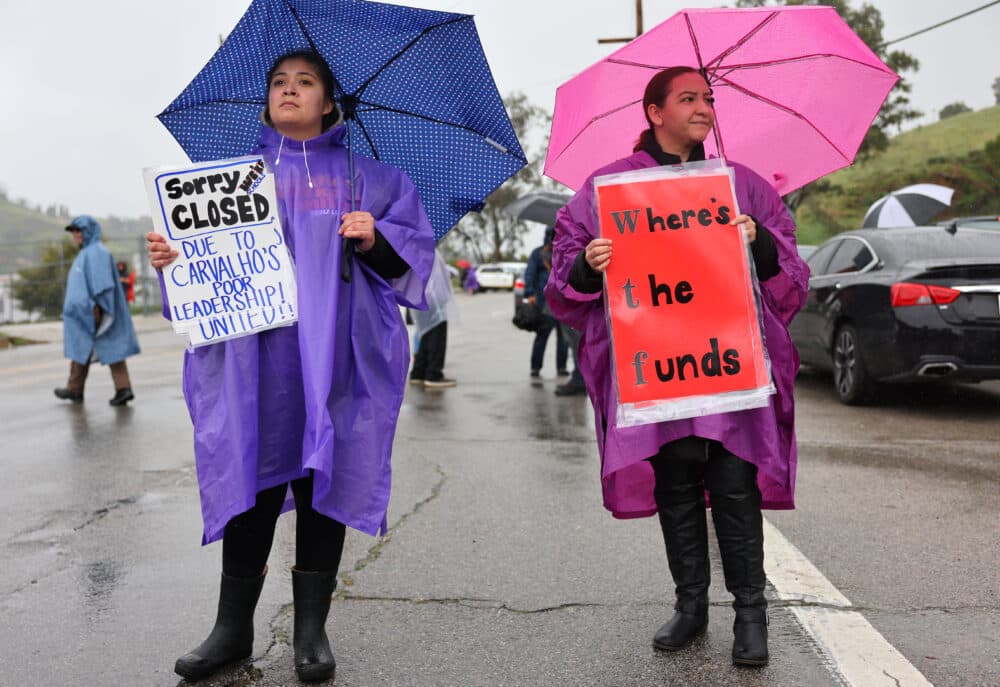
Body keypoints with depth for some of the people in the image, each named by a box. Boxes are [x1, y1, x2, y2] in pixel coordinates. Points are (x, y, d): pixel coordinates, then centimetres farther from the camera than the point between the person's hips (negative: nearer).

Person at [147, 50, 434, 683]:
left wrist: (375, 238, -12)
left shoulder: (363, 173, 13)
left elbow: (413, 243, 7)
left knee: (325, 480, 1)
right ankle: (234, 629, 14)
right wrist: (173, 255, -6)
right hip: (252, 357, 1)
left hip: (334, 357, -1)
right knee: (248, 478, 1)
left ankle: (312, 631, 13)